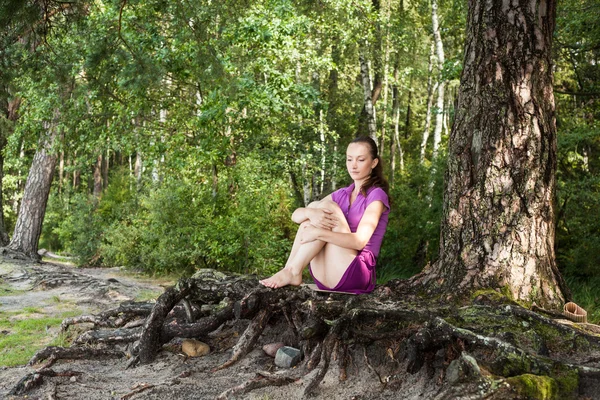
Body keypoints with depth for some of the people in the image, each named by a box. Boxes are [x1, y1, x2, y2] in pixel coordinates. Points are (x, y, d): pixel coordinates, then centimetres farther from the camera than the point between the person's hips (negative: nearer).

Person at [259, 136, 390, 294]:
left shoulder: (376, 195, -3)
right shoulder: (341, 195, 16)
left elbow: (359, 241, -20)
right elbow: (296, 215, 4)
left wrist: (318, 233, -30)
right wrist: (310, 213, -20)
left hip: (356, 275, -6)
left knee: (327, 207, -19)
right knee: (314, 206, -8)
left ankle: (292, 271, -24)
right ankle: (291, 271, -20)